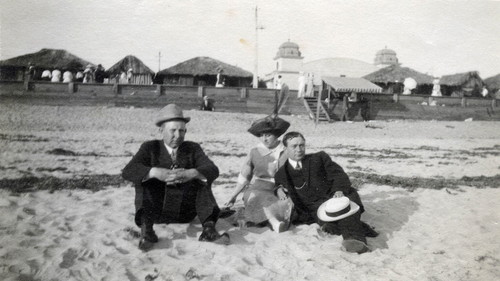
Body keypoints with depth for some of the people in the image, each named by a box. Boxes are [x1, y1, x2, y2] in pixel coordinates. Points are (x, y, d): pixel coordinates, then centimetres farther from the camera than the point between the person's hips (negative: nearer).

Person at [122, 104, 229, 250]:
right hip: (156, 210, -1)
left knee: (202, 177, -17)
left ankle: (208, 228, -31)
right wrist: (156, 172, -35)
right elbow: (128, 171, -15)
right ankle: (146, 230, -36)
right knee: (142, 176, -20)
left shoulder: (193, 148, 5)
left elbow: (213, 170, -13)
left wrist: (191, 174, -36)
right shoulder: (150, 148, 2)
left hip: (185, 212, 1)